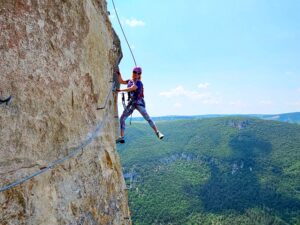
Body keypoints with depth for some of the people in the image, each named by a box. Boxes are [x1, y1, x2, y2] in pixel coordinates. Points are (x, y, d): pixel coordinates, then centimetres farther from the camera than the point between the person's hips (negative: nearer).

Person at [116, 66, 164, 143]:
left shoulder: (138, 83, -9)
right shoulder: (130, 81, 14)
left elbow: (130, 89, -20)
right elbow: (121, 81, 23)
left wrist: (120, 90, -18)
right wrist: (119, 73, 12)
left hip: (139, 102, -7)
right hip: (131, 102, 7)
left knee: (147, 118, -19)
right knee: (122, 118, 2)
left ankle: (157, 132, -17)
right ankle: (121, 137, 7)